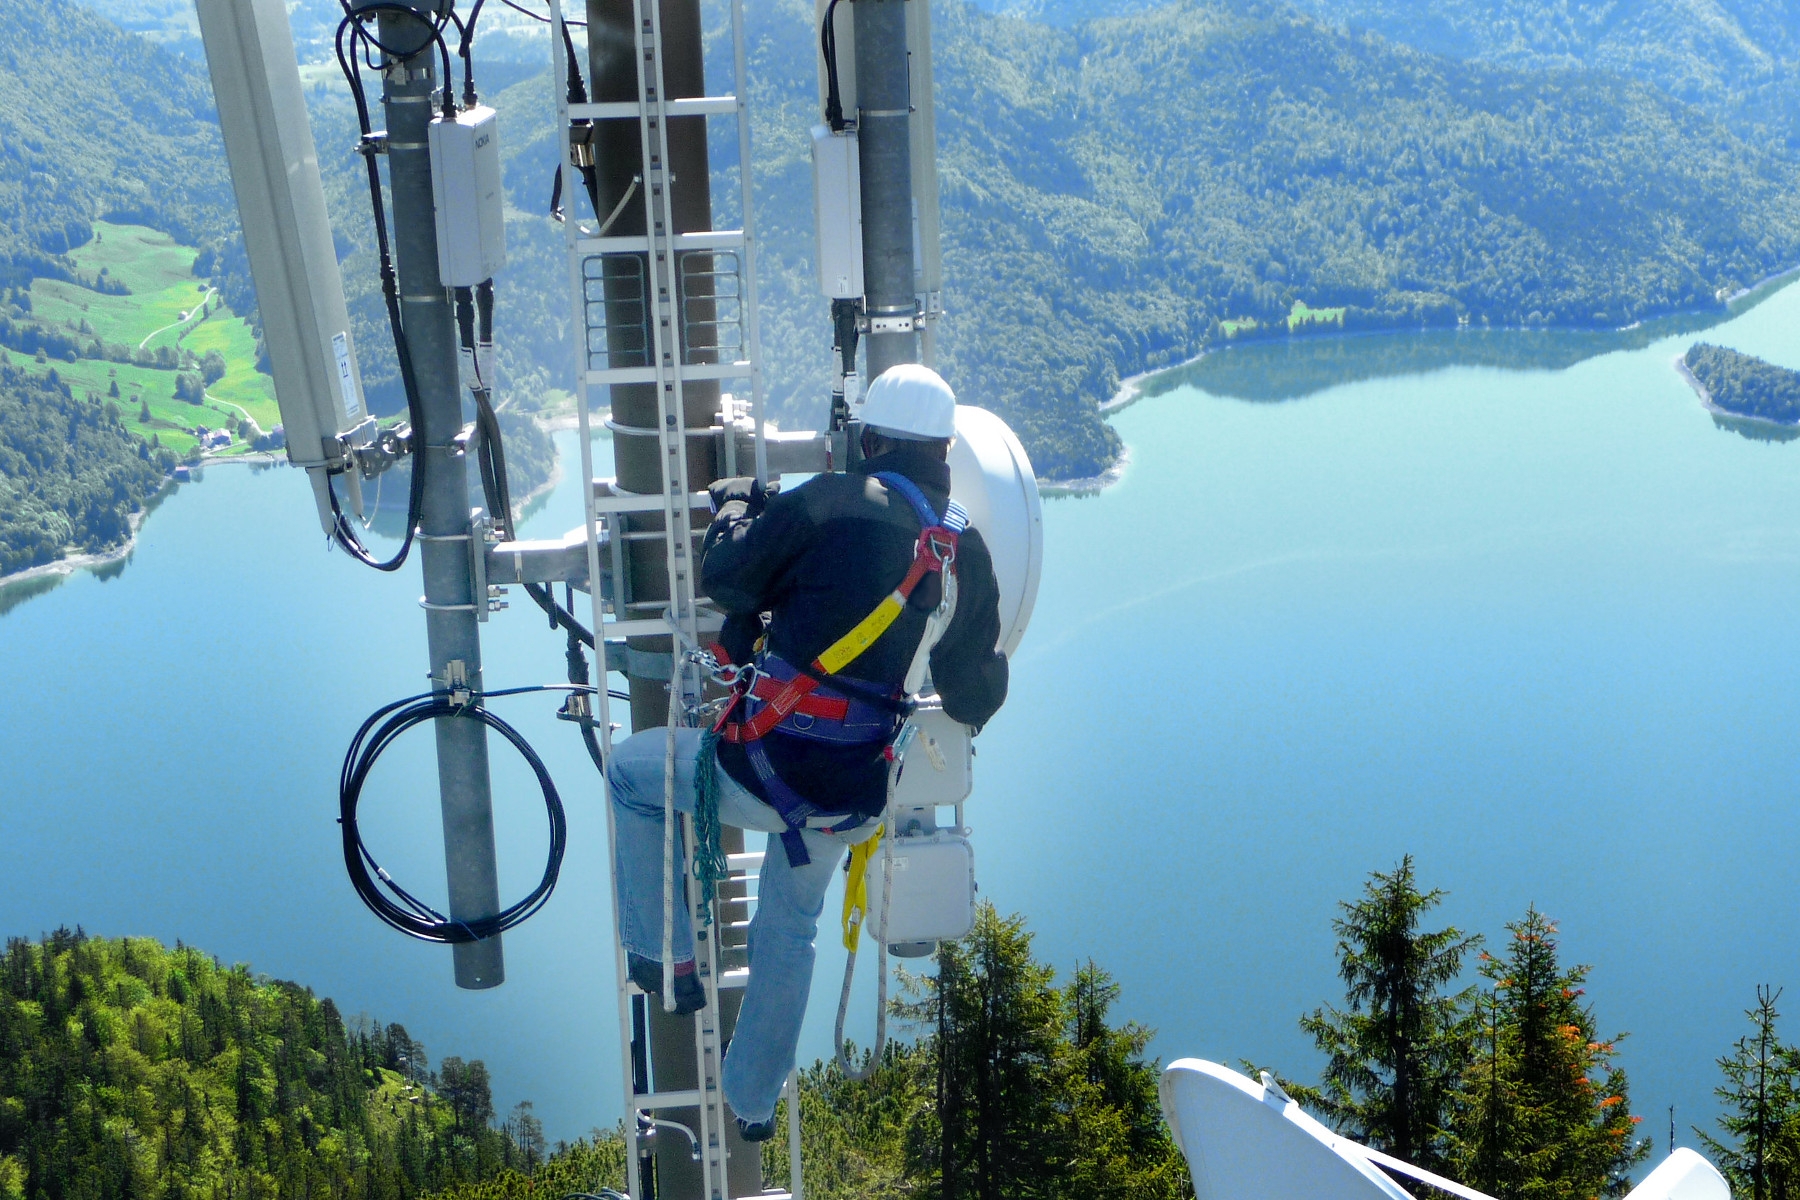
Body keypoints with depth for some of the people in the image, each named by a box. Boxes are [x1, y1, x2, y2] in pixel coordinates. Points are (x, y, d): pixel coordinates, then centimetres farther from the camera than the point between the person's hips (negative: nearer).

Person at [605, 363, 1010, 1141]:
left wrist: (735, 504, 13)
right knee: (791, 929, 29)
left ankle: (664, 957, 23)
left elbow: (724, 579, -6)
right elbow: (977, 692, 11)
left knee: (630, 770, 23)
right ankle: (754, 1101, 43)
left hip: (769, 768, -5)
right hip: (856, 799, 6)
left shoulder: (830, 504, -13)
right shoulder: (968, 554, 3)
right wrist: (961, 715, 35)